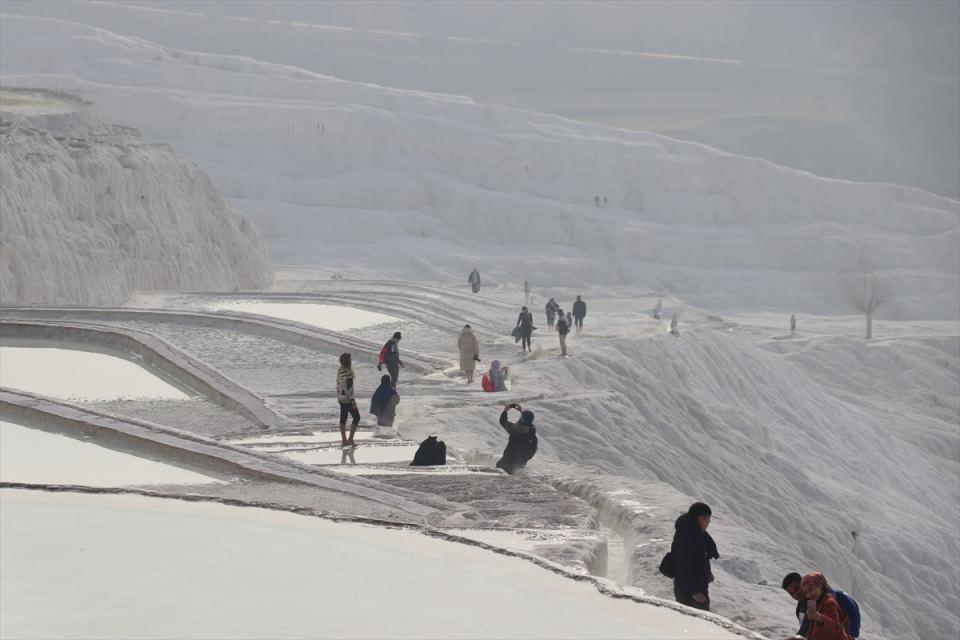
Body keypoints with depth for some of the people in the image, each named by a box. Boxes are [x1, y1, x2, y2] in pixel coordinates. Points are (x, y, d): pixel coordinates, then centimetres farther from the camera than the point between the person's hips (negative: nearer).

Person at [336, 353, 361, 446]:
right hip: (347, 399, -8)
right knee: (356, 417, 5)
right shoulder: (348, 373, -23)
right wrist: (353, 400, -19)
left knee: (343, 419, 13)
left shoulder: (340, 370, 3)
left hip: (341, 398, 8)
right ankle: (350, 439, 6)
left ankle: (344, 440, 20)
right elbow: (348, 388, -23)